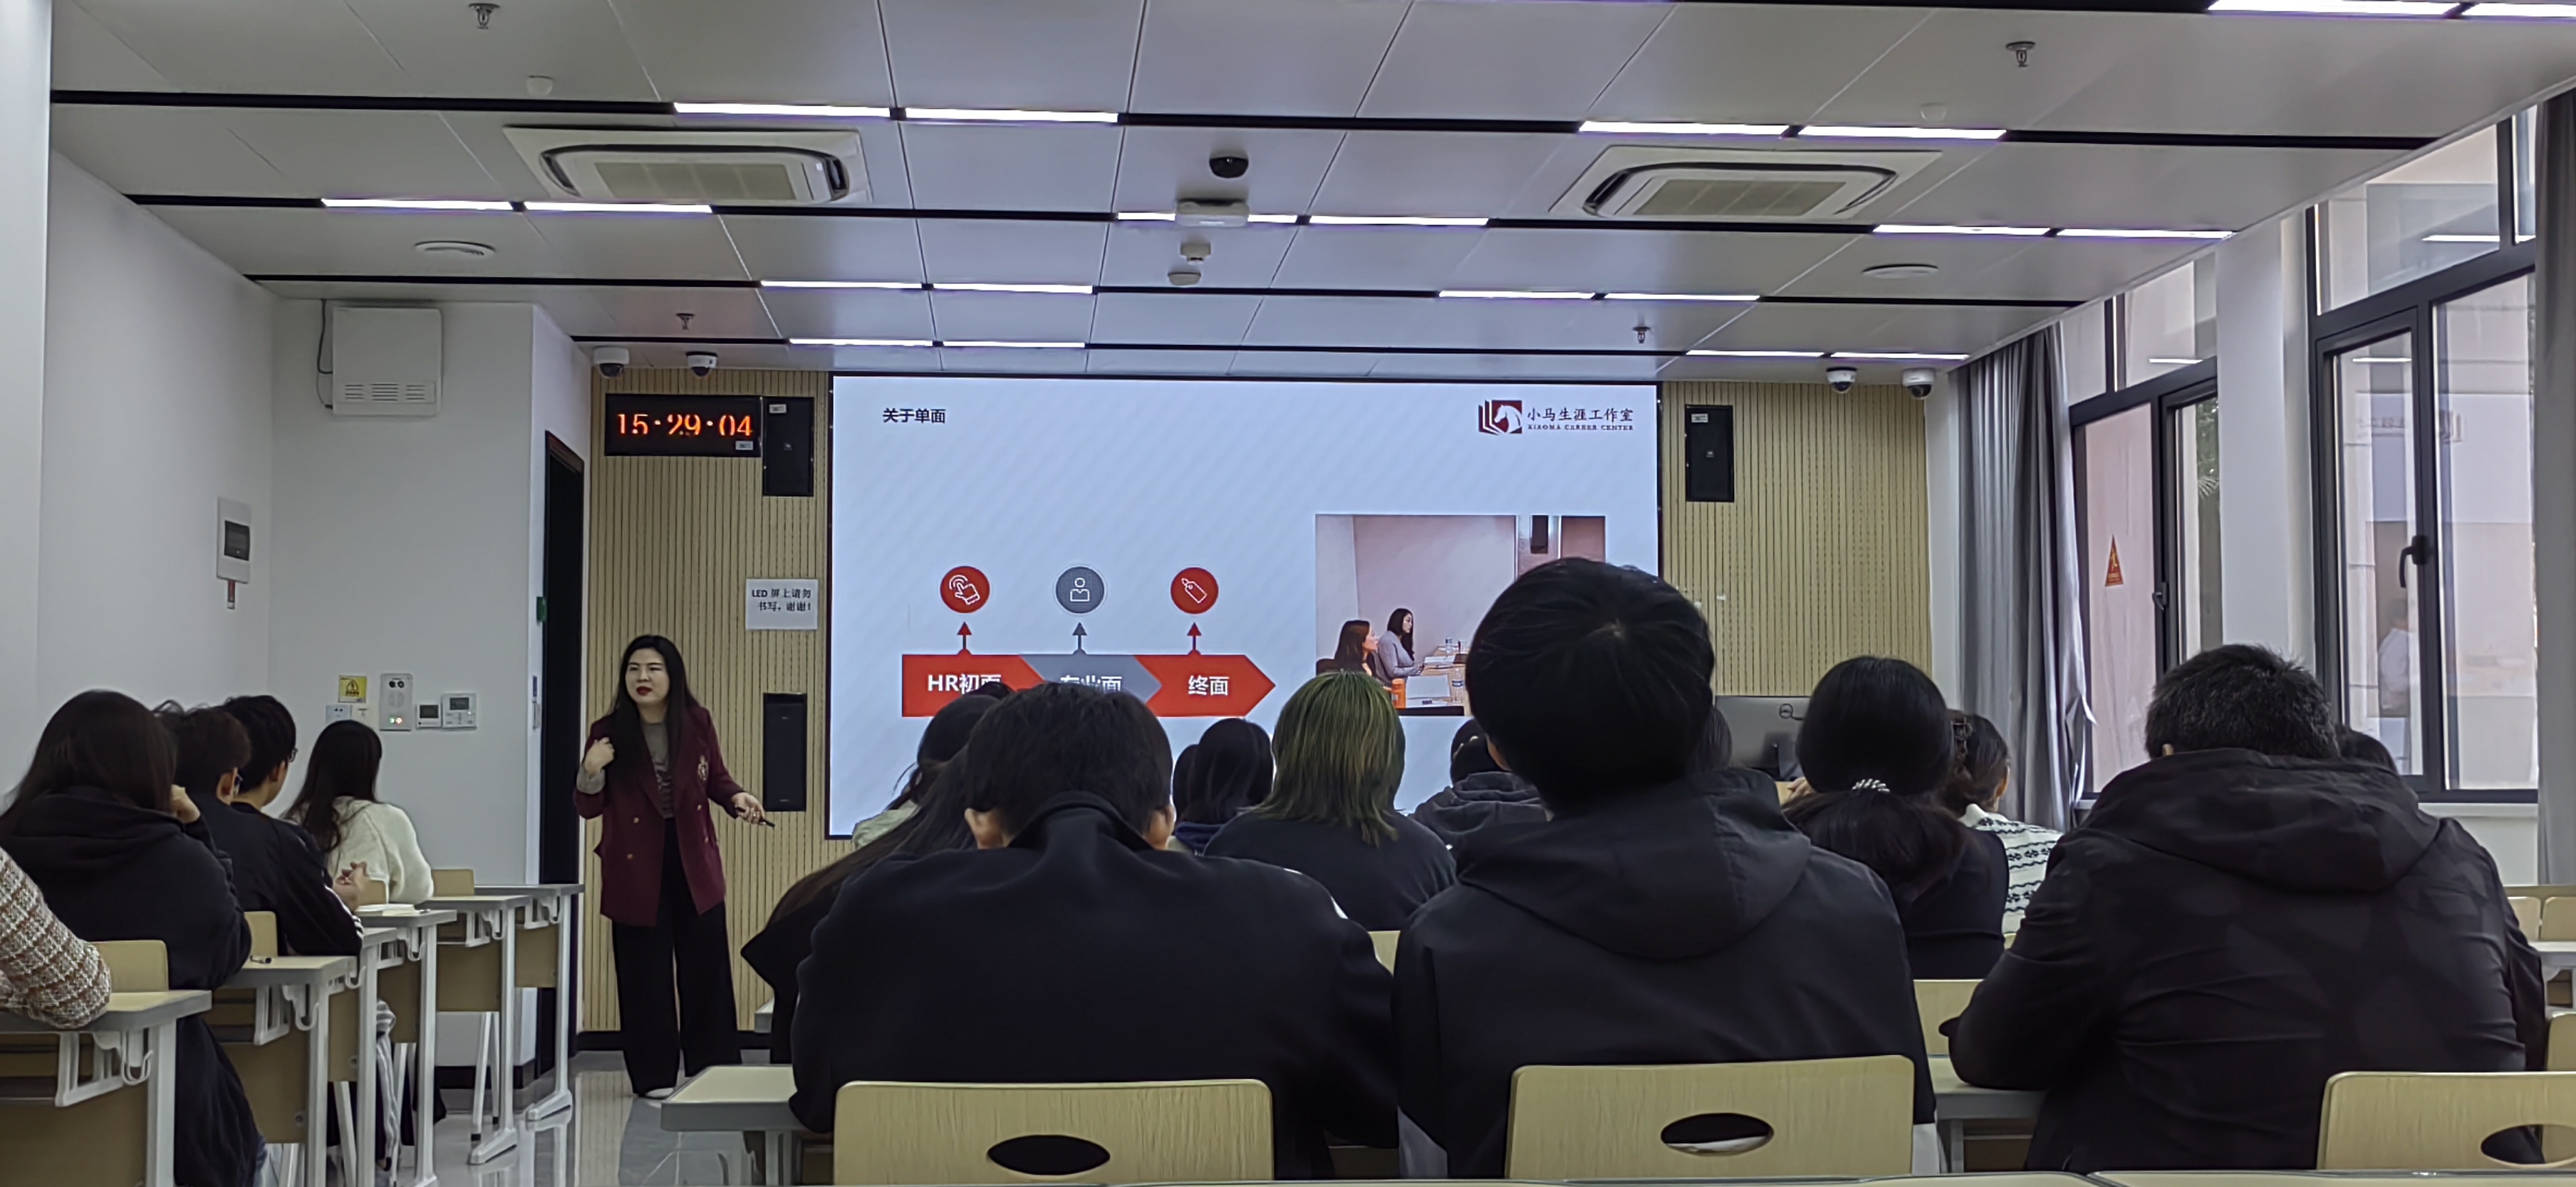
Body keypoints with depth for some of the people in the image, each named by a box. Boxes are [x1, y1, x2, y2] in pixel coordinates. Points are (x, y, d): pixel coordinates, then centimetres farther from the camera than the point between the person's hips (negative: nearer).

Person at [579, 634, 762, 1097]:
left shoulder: (698, 723, -3)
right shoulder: (608, 732, -7)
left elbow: (715, 779, 11)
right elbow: (588, 808, -3)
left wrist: (737, 798, -10)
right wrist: (591, 774, -23)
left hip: (694, 861, 2)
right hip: (636, 867, -2)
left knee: (707, 967, 7)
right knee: (645, 973, 3)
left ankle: (716, 1069, 19)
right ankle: (654, 1074, 14)